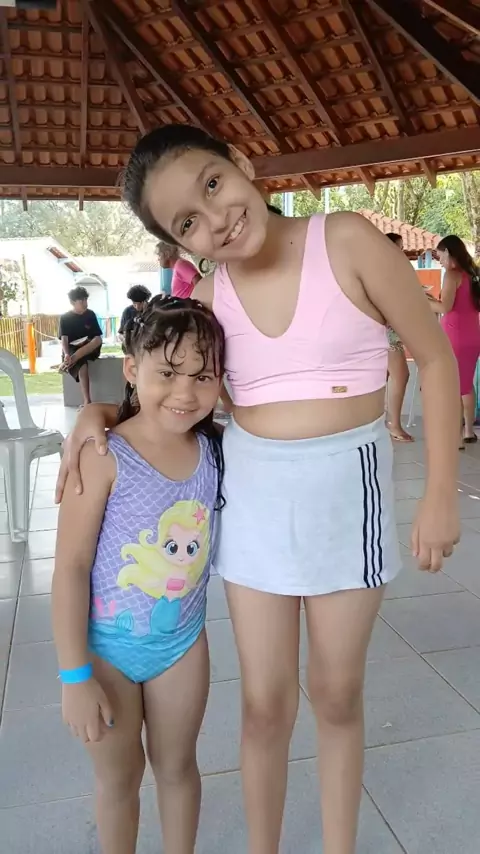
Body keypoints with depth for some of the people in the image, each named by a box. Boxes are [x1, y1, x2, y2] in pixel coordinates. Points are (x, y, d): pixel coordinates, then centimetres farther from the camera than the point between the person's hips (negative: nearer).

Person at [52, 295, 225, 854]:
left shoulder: (215, 450, -10)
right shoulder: (104, 458, -23)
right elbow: (71, 567, -18)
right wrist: (75, 676, -14)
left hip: (183, 640, 3)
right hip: (107, 646, -3)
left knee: (176, 766, 23)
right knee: (118, 778, 19)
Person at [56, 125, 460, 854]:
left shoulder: (347, 241, -12)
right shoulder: (209, 296, -2)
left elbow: (436, 358, -6)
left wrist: (441, 493, -8)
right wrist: (99, 412, -5)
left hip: (347, 482, -2)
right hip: (252, 488, 2)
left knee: (337, 694, 15)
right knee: (266, 703, 12)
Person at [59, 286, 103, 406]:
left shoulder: (91, 314, 4)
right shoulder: (65, 318, 0)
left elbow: (98, 338, -2)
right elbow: (64, 339, -11)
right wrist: (66, 354, -34)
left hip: (90, 349, 2)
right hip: (72, 350, -2)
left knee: (97, 342, -33)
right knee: (82, 365, -35)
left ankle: (71, 361, -36)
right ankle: (87, 401, -45)